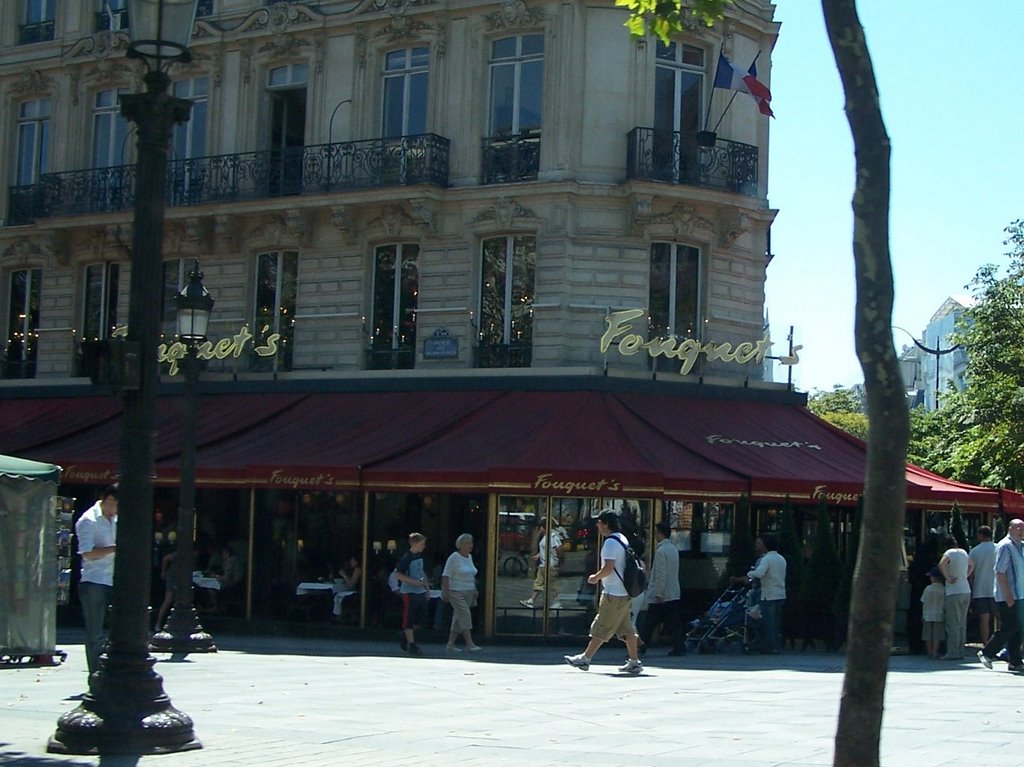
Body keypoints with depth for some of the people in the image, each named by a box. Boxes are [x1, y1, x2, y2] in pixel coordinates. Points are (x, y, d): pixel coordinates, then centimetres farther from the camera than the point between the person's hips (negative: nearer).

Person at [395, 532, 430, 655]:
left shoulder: (420, 556, 12)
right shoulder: (406, 558, -13)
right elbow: (398, 574, -16)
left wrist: (427, 588, 20)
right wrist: (413, 581, -24)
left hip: (421, 592, 8)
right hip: (409, 592, -8)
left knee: (422, 618, 9)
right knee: (409, 618, -3)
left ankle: (405, 636, 27)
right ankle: (412, 645, -1)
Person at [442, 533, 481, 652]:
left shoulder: (469, 557, 14)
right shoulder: (454, 557, -9)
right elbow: (446, 576, -12)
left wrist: (475, 590, 18)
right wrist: (445, 593, -18)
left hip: (469, 592, 8)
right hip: (457, 592, -8)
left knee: (458, 617, 8)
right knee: (465, 615, -14)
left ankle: (450, 644, 13)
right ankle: (470, 643, -17)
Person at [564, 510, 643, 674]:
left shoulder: (611, 542, -16)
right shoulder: (622, 539, 14)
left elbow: (608, 567, -22)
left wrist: (596, 577, -5)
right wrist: (600, 577, 20)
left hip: (613, 594, -9)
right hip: (624, 593, 9)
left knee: (601, 628, -2)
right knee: (626, 628, 9)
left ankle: (585, 659, 4)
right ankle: (634, 662, 8)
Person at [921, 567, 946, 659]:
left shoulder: (927, 589, -3)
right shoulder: (944, 590, -6)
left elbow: (923, 603, 2)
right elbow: (944, 605, -5)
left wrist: (923, 614, 13)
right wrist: (945, 614, 7)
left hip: (928, 616, 1)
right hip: (939, 616, -1)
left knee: (928, 636, 8)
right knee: (937, 636, 3)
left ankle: (930, 652, 9)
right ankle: (935, 652, -1)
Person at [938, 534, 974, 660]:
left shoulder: (950, 553, -9)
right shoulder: (964, 552, 13)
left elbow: (941, 564, -29)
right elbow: (972, 565, 32)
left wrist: (947, 577, -16)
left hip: (954, 592, -7)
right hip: (966, 591, 7)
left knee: (953, 624, -5)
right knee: (962, 623, 11)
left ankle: (953, 653, -7)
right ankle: (960, 651, 13)